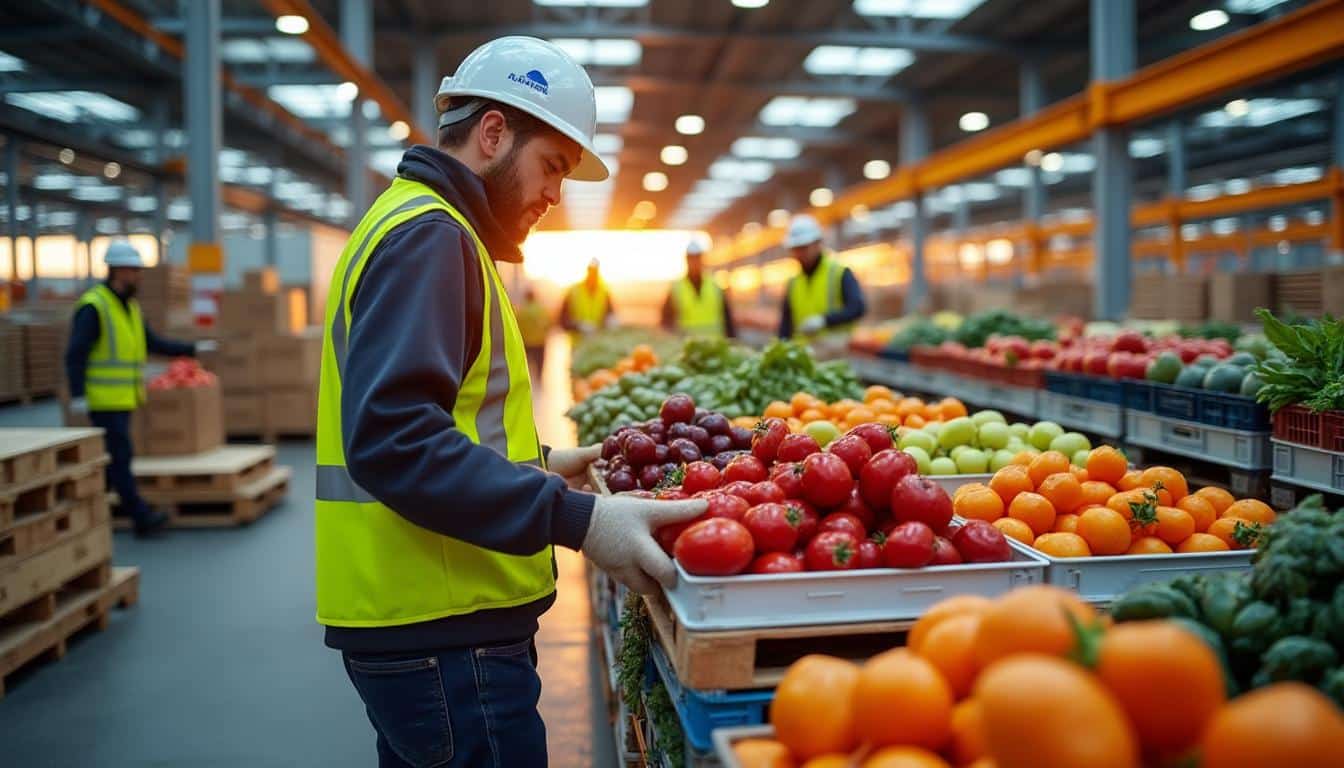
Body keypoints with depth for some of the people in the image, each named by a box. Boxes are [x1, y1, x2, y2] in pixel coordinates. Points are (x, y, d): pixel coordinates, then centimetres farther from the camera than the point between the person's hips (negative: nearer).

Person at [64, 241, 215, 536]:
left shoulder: (130, 307, 12)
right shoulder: (93, 307, -15)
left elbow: (154, 344, 16)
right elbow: (75, 354, -19)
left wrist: (192, 349, 10)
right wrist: (77, 396, -24)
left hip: (122, 398, 9)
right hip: (103, 399, -9)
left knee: (113, 459, 11)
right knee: (120, 457, -9)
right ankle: (142, 517, -8)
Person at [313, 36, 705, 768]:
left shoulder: (425, 228, 18)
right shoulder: (428, 235, -14)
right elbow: (394, 441, -26)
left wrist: (538, 464, 18)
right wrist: (578, 519, -29)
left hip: (422, 623, 10)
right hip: (443, 635, -10)